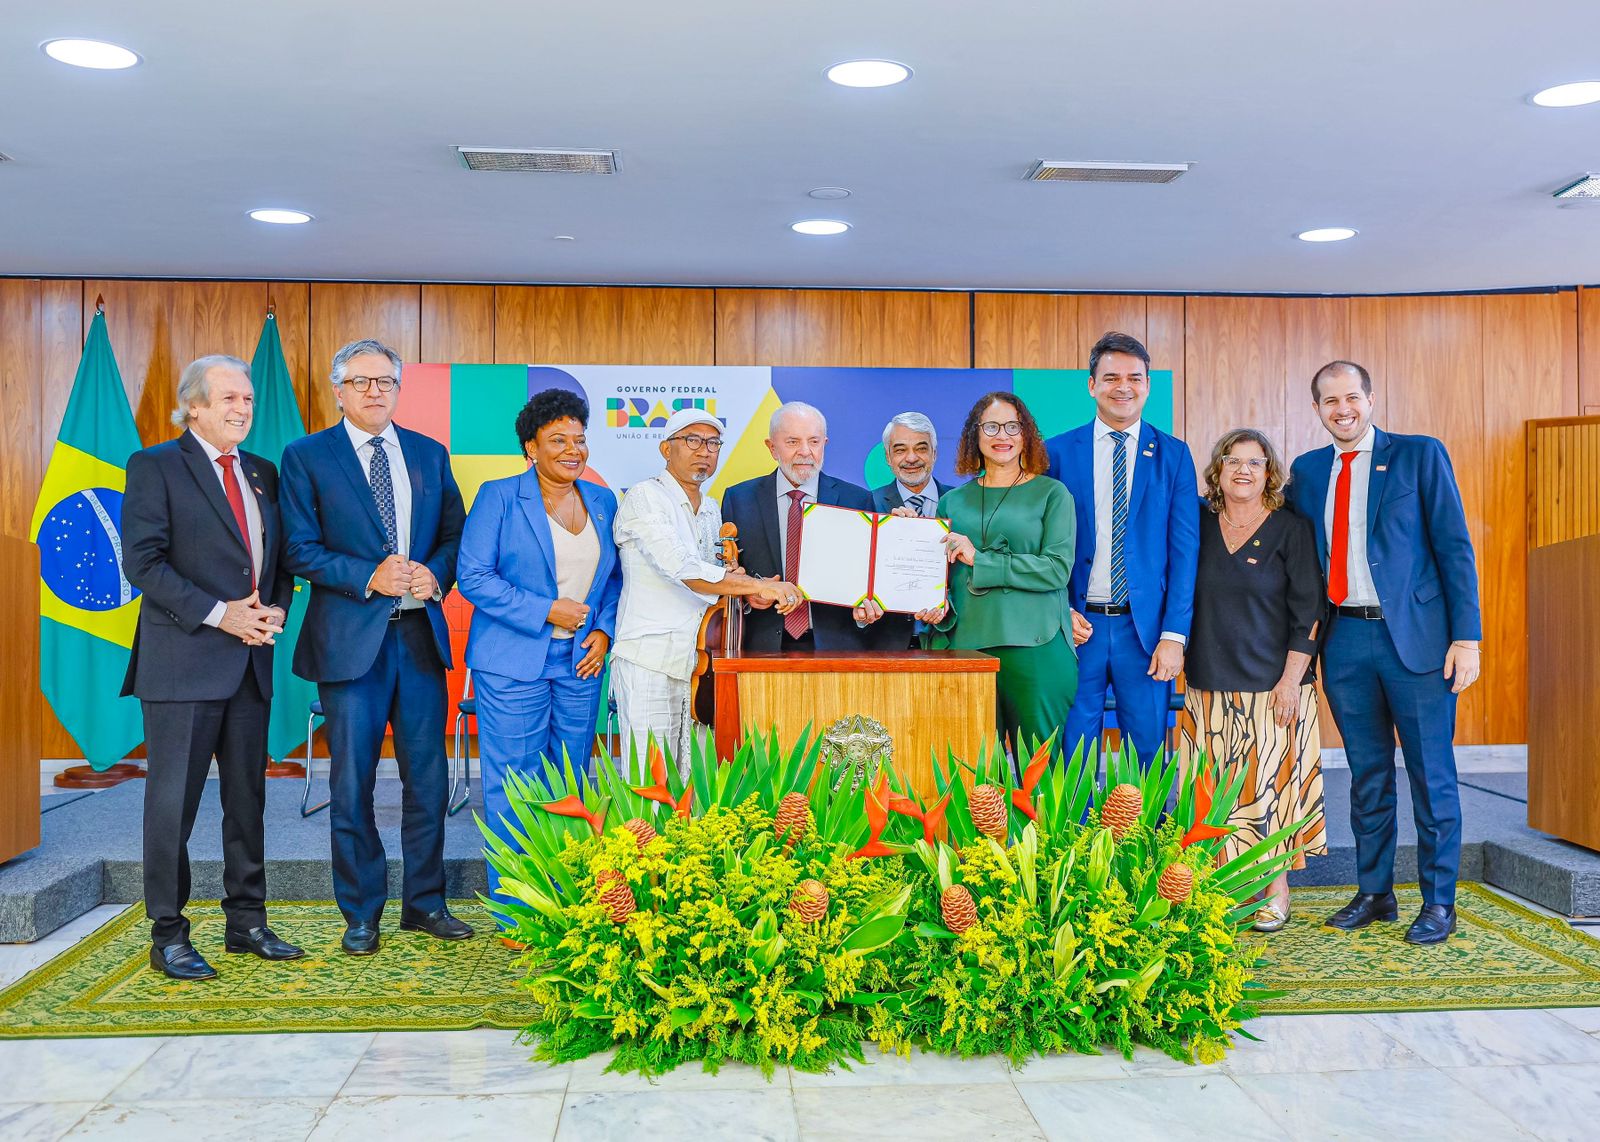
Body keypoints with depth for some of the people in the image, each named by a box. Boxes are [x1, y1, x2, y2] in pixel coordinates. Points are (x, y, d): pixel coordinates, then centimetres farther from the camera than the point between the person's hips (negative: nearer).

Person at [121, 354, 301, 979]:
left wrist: (277, 609, -2)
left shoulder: (263, 474, 15)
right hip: (183, 662, -6)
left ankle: (246, 922, 21)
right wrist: (218, 614, -16)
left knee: (247, 797, 11)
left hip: (251, 660, 6)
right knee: (173, 800, 0)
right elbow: (143, 561, -11)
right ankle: (168, 935, 10)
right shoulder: (155, 466, -2)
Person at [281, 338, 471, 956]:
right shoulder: (306, 457, 1)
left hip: (421, 633, 3)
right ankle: (361, 913, 18)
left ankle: (424, 903, 22)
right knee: (352, 782, 4)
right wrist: (369, 578, -16)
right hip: (350, 637, -3)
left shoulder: (430, 454, 11)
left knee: (428, 777, 9)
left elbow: (455, 532, 12)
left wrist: (435, 574, -9)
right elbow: (299, 549, -4)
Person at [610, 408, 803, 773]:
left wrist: (746, 591, 2)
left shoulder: (712, 510, 18)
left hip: (698, 662, 7)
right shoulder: (645, 497, -6)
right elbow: (683, 569, -20)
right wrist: (757, 585, -22)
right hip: (649, 663, -7)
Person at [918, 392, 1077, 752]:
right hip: (965, 646, 3)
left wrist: (979, 559, -10)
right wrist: (940, 607, -4)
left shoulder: (1051, 493, 5)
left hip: (1035, 646, -3)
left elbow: (1058, 568, -7)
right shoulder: (953, 502, 15)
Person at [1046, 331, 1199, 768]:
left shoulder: (1174, 455, 5)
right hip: (1078, 625, 0)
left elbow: (1185, 549, 1)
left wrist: (1174, 635, -6)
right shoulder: (1059, 452, 4)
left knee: (1148, 755, 6)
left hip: (1146, 628, 0)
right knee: (1072, 757, 6)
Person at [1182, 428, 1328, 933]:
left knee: (1271, 783, 0)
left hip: (1271, 684, -3)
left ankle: (1276, 893, 12)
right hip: (1208, 683, 3)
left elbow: (1308, 610, -5)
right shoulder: (1199, 524, 8)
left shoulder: (1291, 529, -1)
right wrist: (1182, 655, 4)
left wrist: (1291, 679, -11)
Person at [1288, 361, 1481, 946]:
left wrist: (1466, 636, -10)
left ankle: (1438, 903, 14)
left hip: (1415, 636, -3)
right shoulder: (1307, 471, 12)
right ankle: (1374, 893, 24)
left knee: (1432, 775, 2)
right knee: (1367, 774, 12)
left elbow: (1454, 547, -3)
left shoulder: (1420, 455, 0)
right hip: (1345, 640, 4)